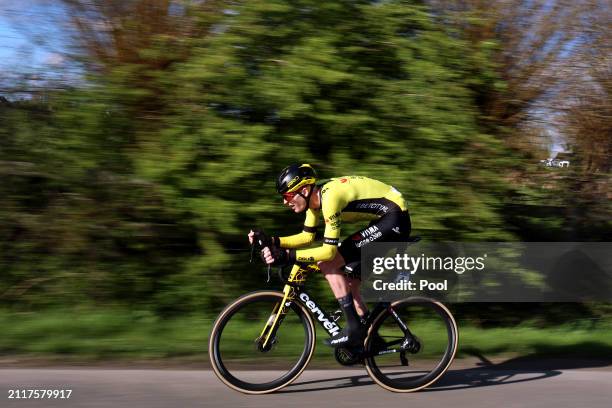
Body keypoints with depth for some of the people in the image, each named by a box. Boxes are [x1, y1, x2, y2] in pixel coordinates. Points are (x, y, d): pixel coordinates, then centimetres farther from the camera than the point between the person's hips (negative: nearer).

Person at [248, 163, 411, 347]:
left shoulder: (329, 197, -24)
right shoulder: (315, 195, 4)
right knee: (347, 284, 11)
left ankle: (354, 329, -10)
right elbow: (306, 237, 13)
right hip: (384, 222, 10)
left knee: (327, 264, -14)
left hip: (394, 220, -10)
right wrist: (272, 242, 1)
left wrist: (288, 256, -26)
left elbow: (328, 251, -25)